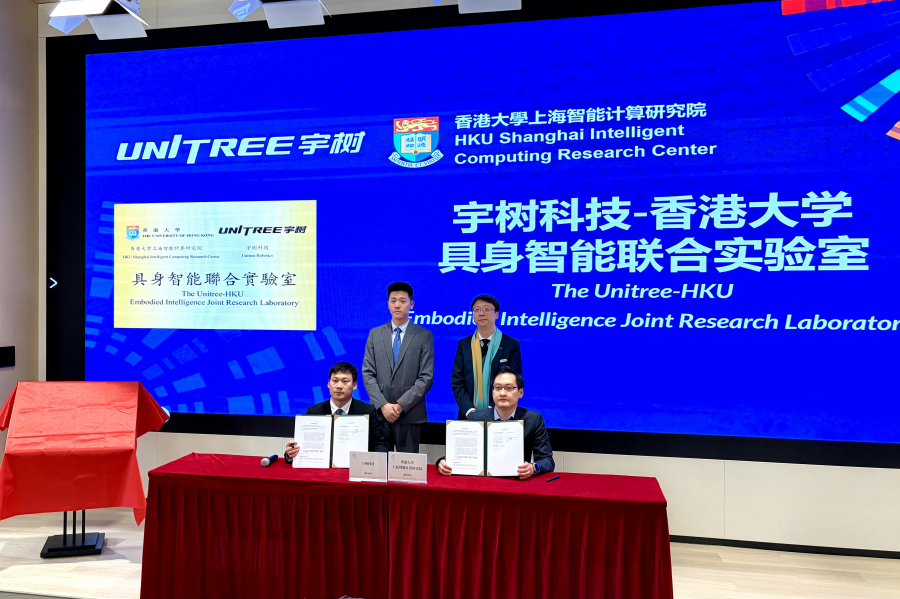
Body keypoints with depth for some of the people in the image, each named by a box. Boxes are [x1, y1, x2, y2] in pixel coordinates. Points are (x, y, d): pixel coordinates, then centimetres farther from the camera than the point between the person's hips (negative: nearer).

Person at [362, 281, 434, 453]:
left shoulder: (424, 336, 3)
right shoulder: (375, 334, 10)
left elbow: (426, 377, -3)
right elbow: (368, 373, 5)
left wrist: (401, 405, -10)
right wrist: (383, 405, -7)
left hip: (410, 415, -2)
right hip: (379, 413, 2)